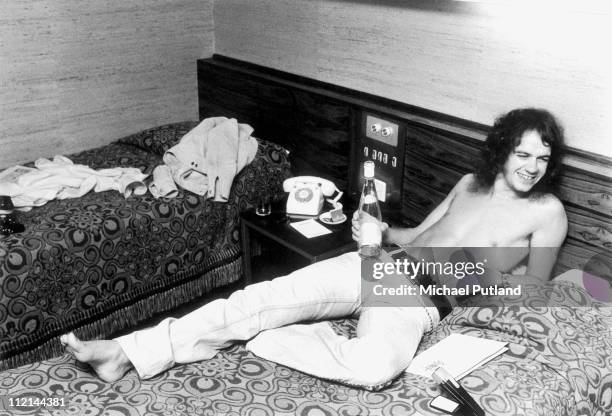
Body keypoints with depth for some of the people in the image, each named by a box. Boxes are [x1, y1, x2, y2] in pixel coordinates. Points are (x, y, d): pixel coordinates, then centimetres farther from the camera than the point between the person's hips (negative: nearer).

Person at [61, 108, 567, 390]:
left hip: (421, 298, -4)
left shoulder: (547, 211, 6)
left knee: (374, 367, -40)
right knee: (264, 297, -17)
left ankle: (263, 340, -18)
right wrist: (382, 232, 4)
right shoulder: (472, 182, 20)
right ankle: (128, 352, -18)